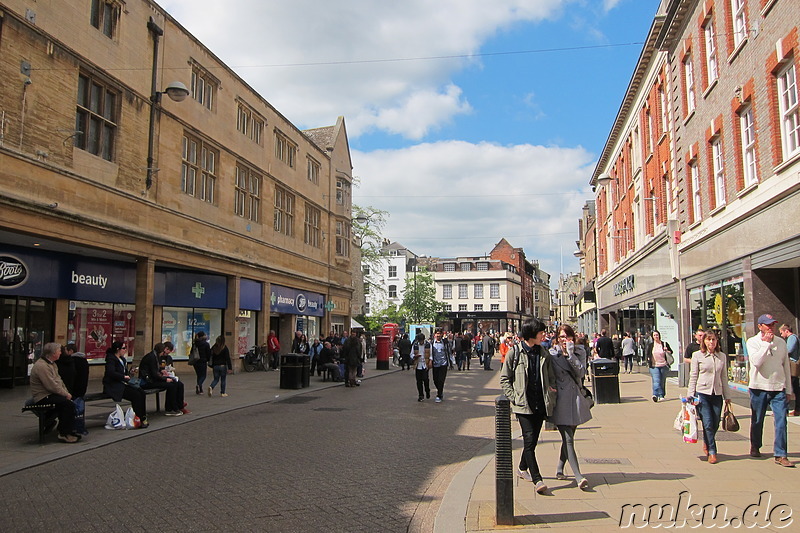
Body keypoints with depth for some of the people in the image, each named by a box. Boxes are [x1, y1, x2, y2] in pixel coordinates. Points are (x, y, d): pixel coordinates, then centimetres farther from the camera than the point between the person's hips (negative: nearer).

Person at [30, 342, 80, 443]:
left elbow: (59, 380, 19)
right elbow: (52, 386, -22)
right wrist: (66, 394, -13)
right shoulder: (41, 366, -18)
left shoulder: (51, 363, 17)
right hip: (43, 397, -10)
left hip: (51, 394, 10)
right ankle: (64, 434, -18)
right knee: (68, 403, -26)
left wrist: (66, 393, 6)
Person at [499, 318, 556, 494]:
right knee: (529, 439, -12)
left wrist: (552, 390, 0)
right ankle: (537, 480, -9)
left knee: (533, 440, 12)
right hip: (523, 404, -4)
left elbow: (551, 378, 18)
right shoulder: (515, 352, -3)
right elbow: (504, 379, 0)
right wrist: (514, 398, -8)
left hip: (540, 405, 4)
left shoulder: (544, 354, 9)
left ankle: (523, 468, 35)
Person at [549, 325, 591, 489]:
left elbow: (580, 372, -10)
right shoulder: (551, 354, -2)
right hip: (560, 400, -4)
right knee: (568, 439, -9)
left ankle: (559, 469, 29)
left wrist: (570, 353, -17)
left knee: (568, 437, 13)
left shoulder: (579, 351, 5)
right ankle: (578, 477, -11)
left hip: (575, 398, 4)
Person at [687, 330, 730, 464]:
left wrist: (726, 396, 12)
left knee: (715, 424, 6)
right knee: (708, 424, -6)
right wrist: (690, 395, -4)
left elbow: (724, 377, 13)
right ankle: (712, 452, 6)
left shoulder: (722, 356, 8)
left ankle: (706, 444, 32)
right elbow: (693, 376, -1)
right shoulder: (697, 355, -1)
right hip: (702, 393, -3)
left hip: (717, 394, 3)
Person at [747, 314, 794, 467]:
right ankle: (755, 447, 30)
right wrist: (767, 343, -17)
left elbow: (786, 366, 13)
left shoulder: (781, 342, 8)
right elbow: (756, 361, -20)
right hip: (759, 387, -2)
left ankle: (780, 455, -1)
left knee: (781, 421, -6)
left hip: (779, 388, 2)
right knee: (757, 420, 10)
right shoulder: (753, 342, -3)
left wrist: (789, 390, 13)